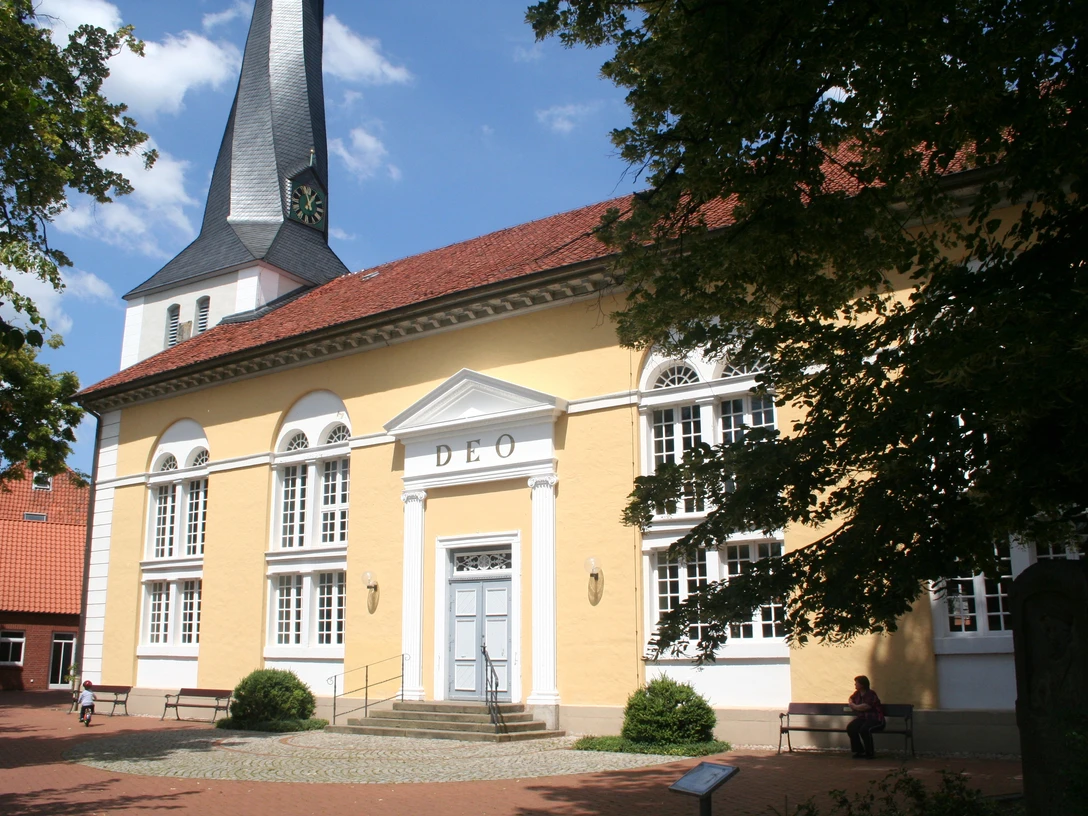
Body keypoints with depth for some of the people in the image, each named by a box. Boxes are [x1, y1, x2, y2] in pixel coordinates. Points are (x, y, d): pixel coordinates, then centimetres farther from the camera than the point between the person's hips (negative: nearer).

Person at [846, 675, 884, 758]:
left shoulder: (871, 694, -16)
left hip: (875, 719, -7)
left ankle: (869, 753, -18)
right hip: (862, 718, 8)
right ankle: (859, 751, -5)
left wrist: (854, 706, -12)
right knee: (850, 728, -19)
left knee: (864, 729, -36)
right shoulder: (857, 693, 9)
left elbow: (865, 706, -29)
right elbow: (851, 699, 31)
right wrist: (851, 703, 6)